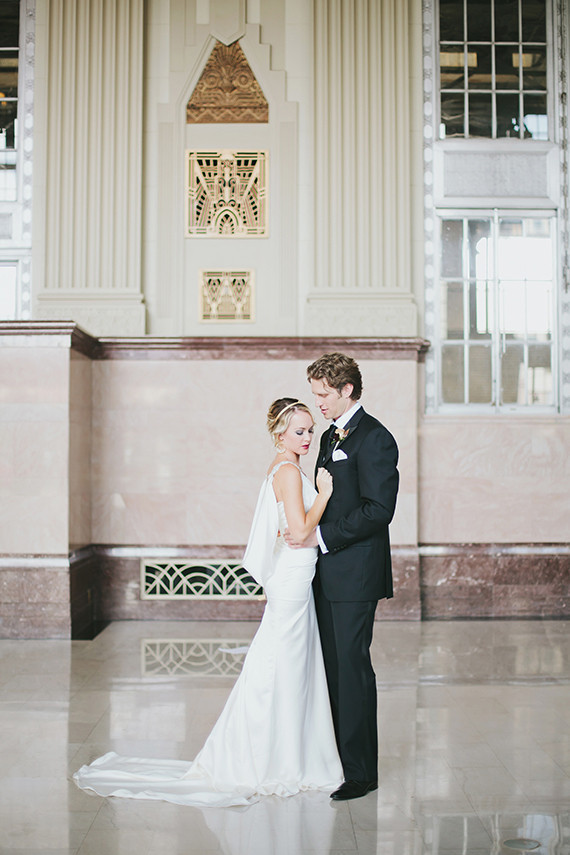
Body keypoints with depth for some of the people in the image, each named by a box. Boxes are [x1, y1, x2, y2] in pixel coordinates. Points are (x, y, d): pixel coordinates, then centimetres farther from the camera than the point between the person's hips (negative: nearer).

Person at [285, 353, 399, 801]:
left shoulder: (374, 439, -12)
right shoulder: (331, 436, 17)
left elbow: (379, 509, -19)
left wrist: (322, 537, -18)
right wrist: (304, 531, 9)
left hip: (355, 575, -9)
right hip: (328, 574, 9)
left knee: (352, 666, -3)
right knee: (332, 666, 13)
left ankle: (361, 771, 8)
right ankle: (335, 759, 23)